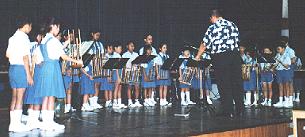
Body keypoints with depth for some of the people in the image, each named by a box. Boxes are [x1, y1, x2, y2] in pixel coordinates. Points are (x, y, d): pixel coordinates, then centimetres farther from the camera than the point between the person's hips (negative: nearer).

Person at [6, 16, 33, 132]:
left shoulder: (13, 38, 15)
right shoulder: (23, 37, -11)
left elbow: (7, 54, 19)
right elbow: (25, 57, -16)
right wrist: (29, 75, -15)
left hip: (12, 67, 9)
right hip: (21, 68, -9)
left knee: (14, 97, 10)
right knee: (20, 97, -6)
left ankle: (12, 124, 12)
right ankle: (17, 124, -6)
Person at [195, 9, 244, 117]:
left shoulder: (212, 28, -4)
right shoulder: (233, 25, 10)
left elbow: (204, 44, 2)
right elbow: (236, 41, 13)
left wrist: (198, 56, 15)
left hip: (220, 58, -4)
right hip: (235, 55, 5)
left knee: (224, 85, 1)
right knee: (236, 82, 9)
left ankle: (228, 111, 3)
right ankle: (240, 109, 14)